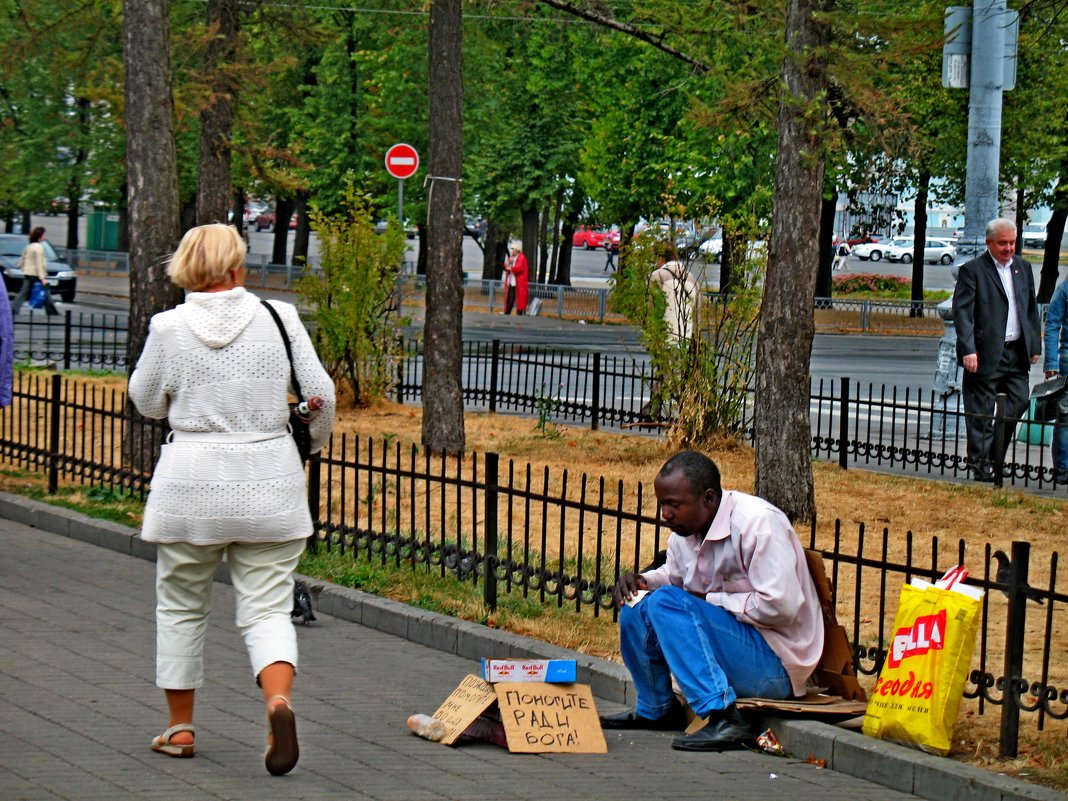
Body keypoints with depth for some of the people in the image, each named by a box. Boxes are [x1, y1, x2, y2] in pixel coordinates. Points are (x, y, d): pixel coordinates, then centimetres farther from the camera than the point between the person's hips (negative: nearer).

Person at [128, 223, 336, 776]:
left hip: (191, 482, 0)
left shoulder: (169, 327, -5)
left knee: (181, 606, 15)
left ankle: (179, 728, 22)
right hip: (271, 484, 0)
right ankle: (278, 698, -22)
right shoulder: (279, 318, -4)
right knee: (267, 610, 4)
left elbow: (146, 401, 7)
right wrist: (311, 443, 20)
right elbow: (320, 395, 2)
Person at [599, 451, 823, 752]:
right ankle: (655, 710, 19)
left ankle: (723, 718, -34)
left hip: (776, 666, -9)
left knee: (666, 602, -24)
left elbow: (781, 606, -26)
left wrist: (710, 600, -16)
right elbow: (672, 574, 27)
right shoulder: (686, 529, 6)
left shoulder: (758, 522, -20)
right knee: (635, 610, 1)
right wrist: (643, 581, 3)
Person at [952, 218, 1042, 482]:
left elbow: (1032, 310, 19)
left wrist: (1035, 346, 13)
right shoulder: (972, 271, -6)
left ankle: (995, 457, 15)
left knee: (1019, 402, 2)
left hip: (1017, 353, 6)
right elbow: (962, 313, -11)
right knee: (981, 412, 0)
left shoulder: (1023, 268, 14)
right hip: (986, 354, -6)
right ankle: (980, 464, 8)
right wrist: (968, 350, -18)